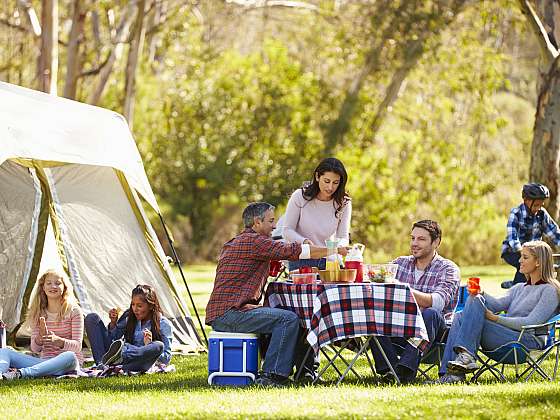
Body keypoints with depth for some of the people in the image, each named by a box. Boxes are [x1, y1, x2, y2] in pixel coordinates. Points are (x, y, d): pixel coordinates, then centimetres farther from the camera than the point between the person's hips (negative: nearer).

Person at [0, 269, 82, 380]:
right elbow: (35, 349, 3)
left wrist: (57, 340, -28)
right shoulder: (39, 314, 9)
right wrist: (40, 337, -21)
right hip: (44, 361, 4)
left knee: (69, 356, -41)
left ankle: (20, 373, -51)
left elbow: (77, 346, -9)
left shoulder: (73, 311, -1)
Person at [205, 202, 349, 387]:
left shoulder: (235, 242, 25)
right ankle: (271, 376, -20)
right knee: (288, 319, -18)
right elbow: (292, 251, -13)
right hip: (229, 313, -11)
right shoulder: (253, 241, -9)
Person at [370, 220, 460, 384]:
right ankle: (390, 369, -33)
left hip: (436, 332, -4)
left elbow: (437, 302, -19)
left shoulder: (448, 269, -1)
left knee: (430, 314, -36)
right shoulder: (400, 263, 16)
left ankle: (406, 369, -43)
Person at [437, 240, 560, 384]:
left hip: (529, 341, -8)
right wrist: (481, 294, -10)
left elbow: (532, 322, -10)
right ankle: (452, 372, -28)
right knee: (460, 317, -14)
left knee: (475, 304, -22)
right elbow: (498, 304, 11)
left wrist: (497, 319, -16)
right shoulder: (519, 288, 28)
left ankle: (466, 356, -33)